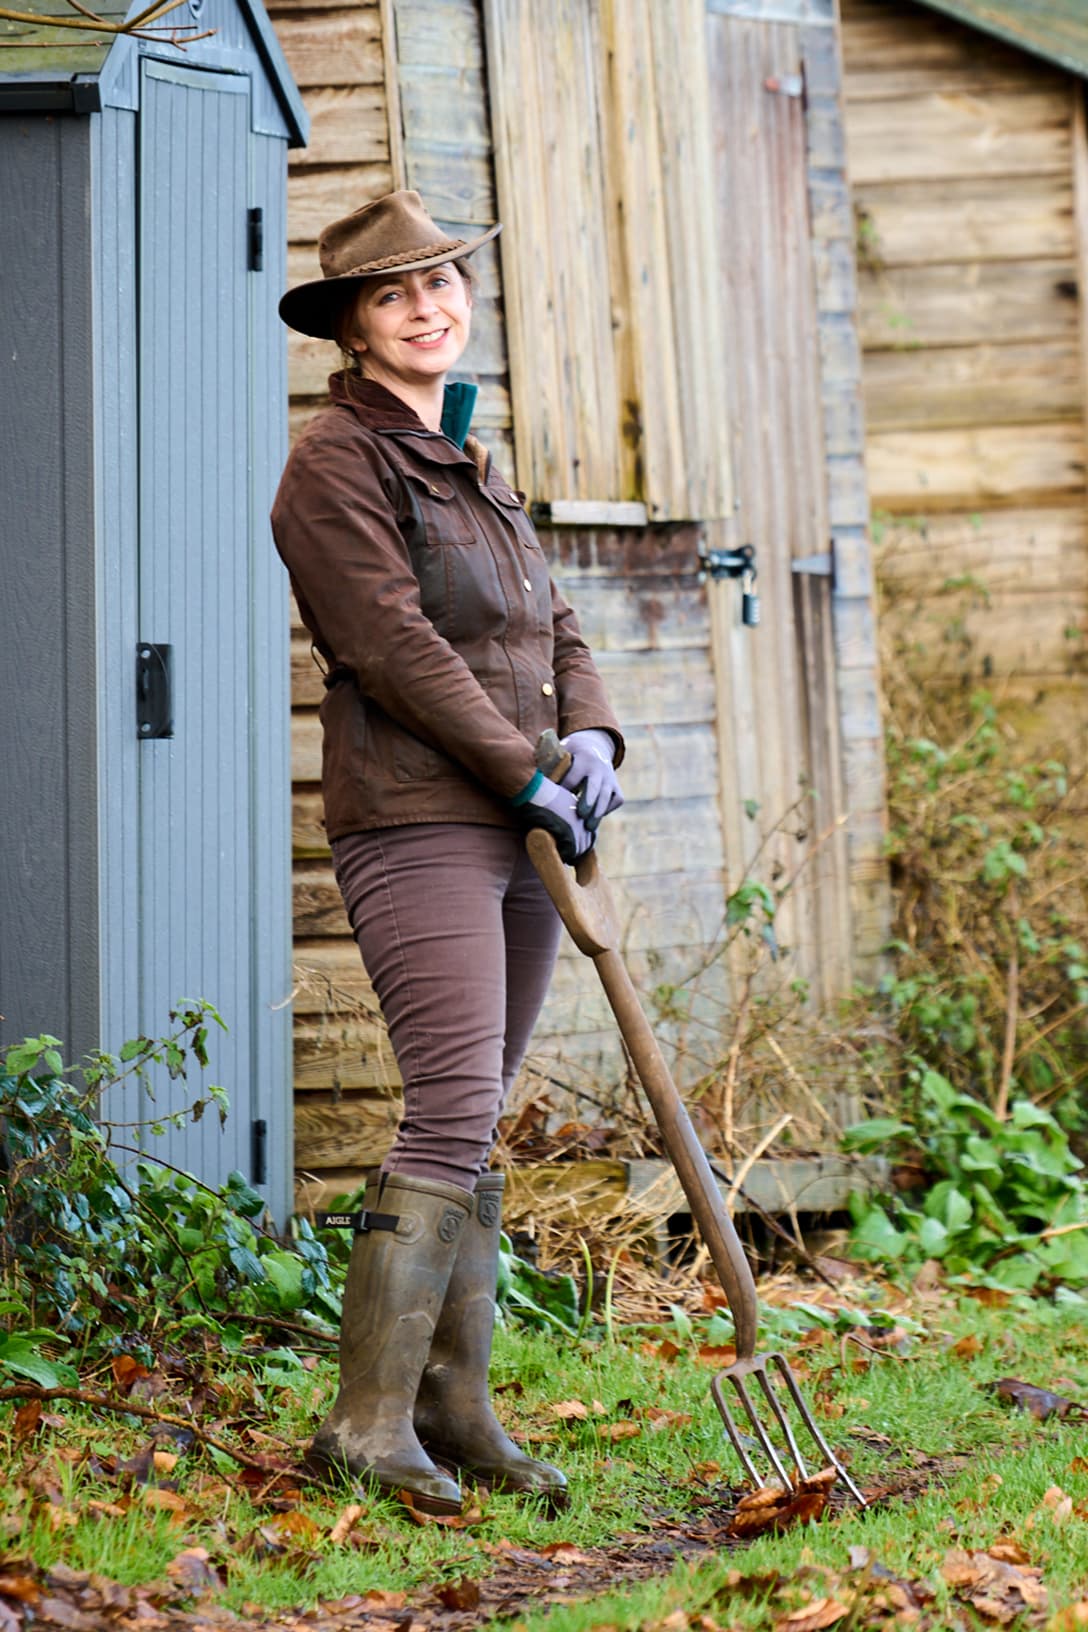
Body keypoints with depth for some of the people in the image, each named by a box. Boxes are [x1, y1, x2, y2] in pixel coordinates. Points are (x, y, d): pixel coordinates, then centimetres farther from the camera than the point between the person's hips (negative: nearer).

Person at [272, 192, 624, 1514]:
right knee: (452, 1115, -16)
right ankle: (368, 1420, -12)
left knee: (474, 1129, 8)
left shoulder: (472, 469, 22)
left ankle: (455, 1405, 12)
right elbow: (396, 649, -14)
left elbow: (551, 629, 17)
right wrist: (527, 772, -14)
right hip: (416, 821, -8)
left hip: (518, 833, 8)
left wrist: (591, 734, -3)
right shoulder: (335, 464, -5)